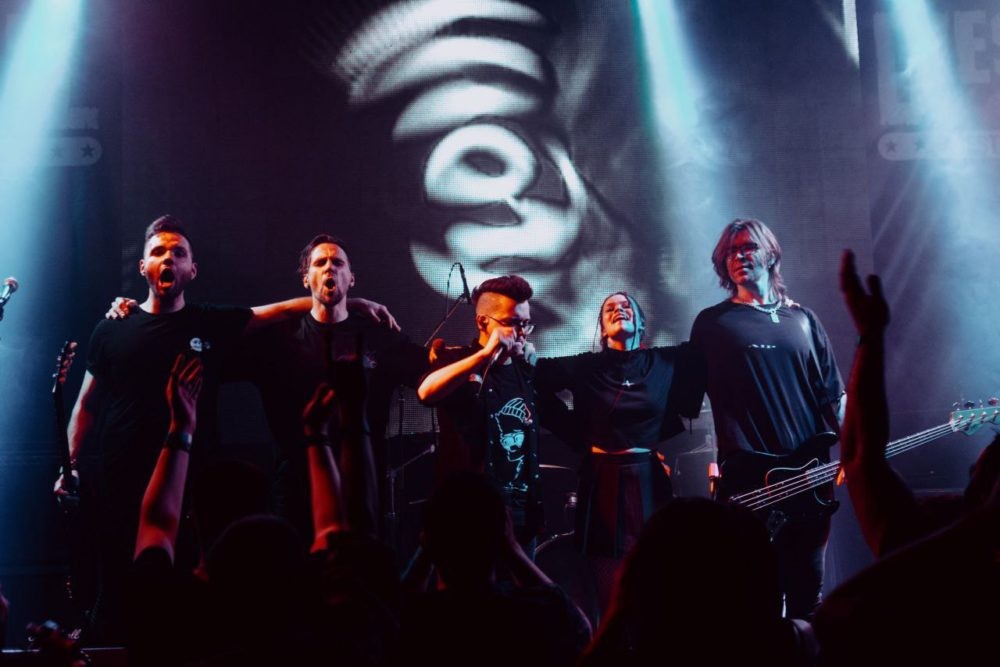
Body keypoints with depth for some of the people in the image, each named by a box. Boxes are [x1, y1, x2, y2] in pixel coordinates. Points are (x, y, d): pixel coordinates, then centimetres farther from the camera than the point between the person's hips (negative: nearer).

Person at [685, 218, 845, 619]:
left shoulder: (802, 319, 15)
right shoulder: (712, 322, 6)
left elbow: (833, 394, 14)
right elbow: (687, 399, 5)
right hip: (747, 477, -3)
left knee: (806, 590, 8)